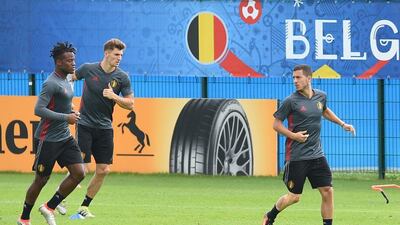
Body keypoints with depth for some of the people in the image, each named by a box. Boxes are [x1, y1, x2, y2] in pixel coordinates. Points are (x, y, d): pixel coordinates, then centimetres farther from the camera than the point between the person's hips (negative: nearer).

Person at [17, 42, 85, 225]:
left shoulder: (64, 81, 12)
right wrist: (66, 117, -25)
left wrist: (70, 112, 11)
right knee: (41, 180, 1)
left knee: (79, 173, -3)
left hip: (64, 138, 8)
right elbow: (38, 110, -26)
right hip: (48, 139, -8)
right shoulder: (51, 83, -18)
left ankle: (49, 208, 10)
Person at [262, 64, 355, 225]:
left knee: (327, 191, -4)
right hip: (296, 156, -4)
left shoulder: (321, 96, 6)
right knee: (294, 197, 2)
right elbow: (276, 124, -4)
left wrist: (342, 124, 23)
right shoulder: (291, 101, -10)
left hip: (316, 154, 5)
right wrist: (293, 135, -17)